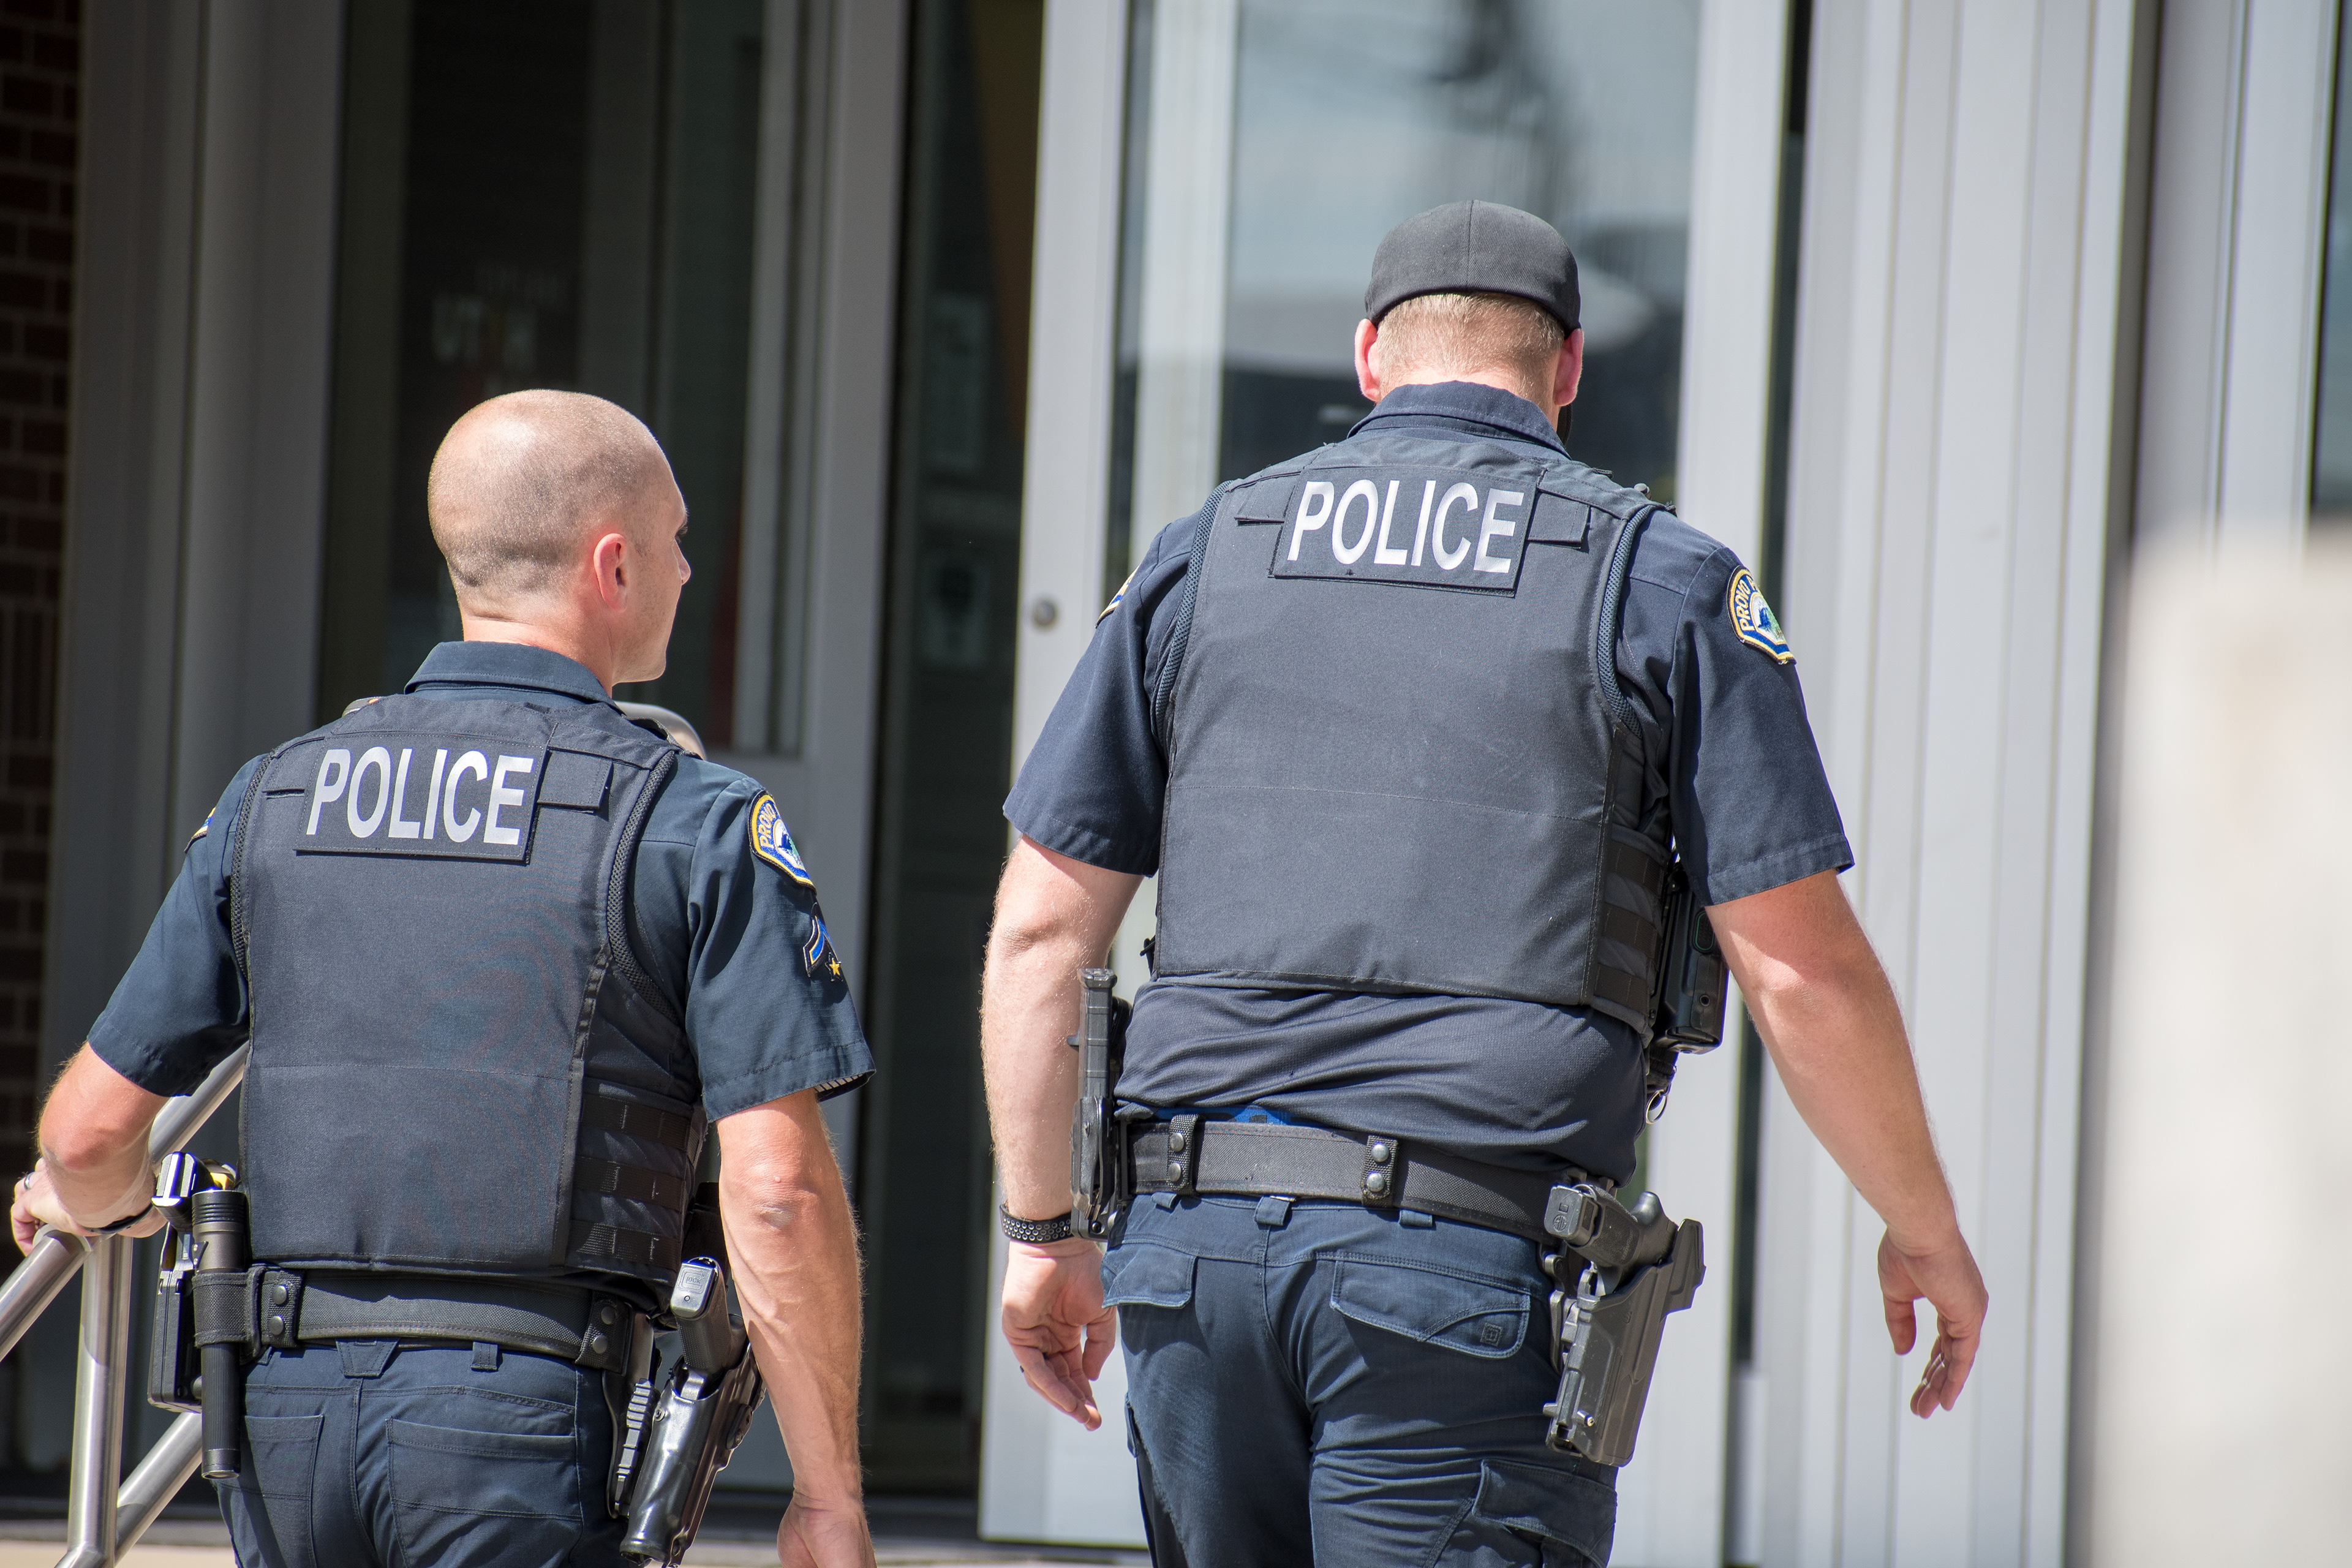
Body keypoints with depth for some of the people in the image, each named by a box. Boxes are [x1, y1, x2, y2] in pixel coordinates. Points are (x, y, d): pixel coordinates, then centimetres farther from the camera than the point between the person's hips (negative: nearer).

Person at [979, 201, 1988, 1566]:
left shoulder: (1203, 561, 12)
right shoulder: (1660, 582, 2)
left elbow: (1039, 929, 11)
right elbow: (1803, 970, -1)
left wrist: (1044, 1231, 19)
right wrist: (1927, 1234, 11)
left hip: (1198, 1247, 4)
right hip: (1472, 1259, -4)